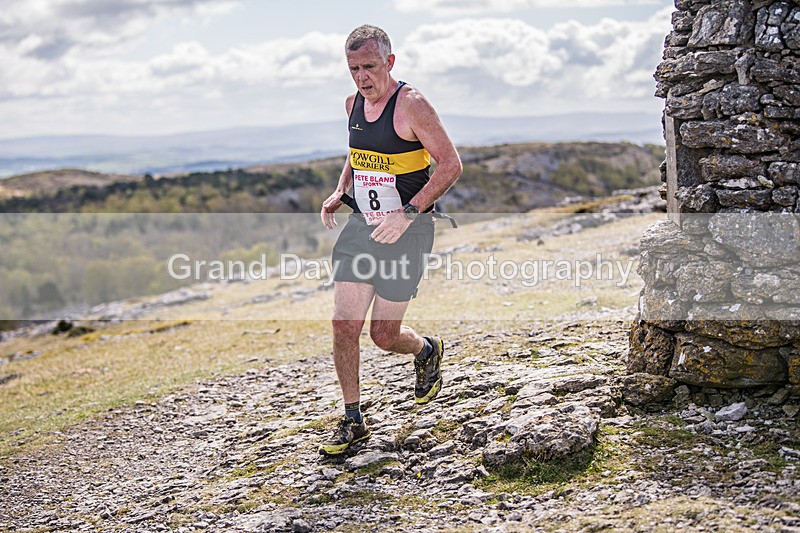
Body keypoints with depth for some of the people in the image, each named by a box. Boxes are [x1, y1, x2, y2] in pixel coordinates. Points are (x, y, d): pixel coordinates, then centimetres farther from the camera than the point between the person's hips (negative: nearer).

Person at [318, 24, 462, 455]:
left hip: (405, 231, -6)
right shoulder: (353, 104, 7)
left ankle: (427, 352, 37)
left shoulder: (410, 105, -14)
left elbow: (450, 165, -16)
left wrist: (409, 213, -24)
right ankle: (352, 422, 11)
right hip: (362, 226, 6)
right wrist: (340, 193, 8)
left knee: (384, 334, 1)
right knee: (344, 326, -3)